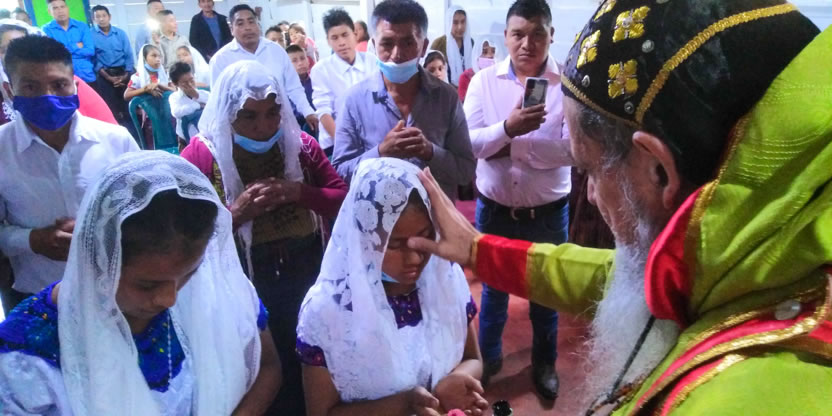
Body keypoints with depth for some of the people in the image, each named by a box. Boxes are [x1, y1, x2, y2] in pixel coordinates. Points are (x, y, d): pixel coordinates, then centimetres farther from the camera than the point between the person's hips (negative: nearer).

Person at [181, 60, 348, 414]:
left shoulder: (300, 145, 0)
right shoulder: (201, 156, -10)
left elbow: (342, 197, 1)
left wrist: (299, 192, -16)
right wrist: (235, 213, -24)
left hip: (306, 278, 3)